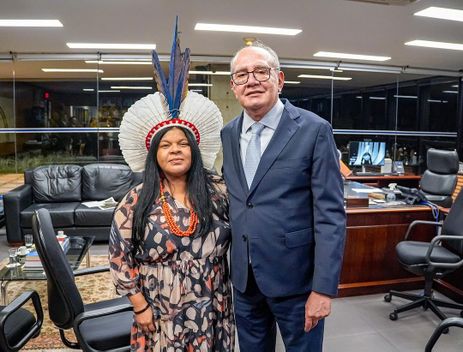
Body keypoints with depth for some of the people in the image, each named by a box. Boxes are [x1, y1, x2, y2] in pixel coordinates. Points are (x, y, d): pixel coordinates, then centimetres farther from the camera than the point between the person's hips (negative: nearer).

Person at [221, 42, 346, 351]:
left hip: (295, 275, -4)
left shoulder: (314, 130, -12)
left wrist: (324, 287, -16)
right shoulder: (228, 134, 4)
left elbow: (331, 215, -13)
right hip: (244, 276, 5)